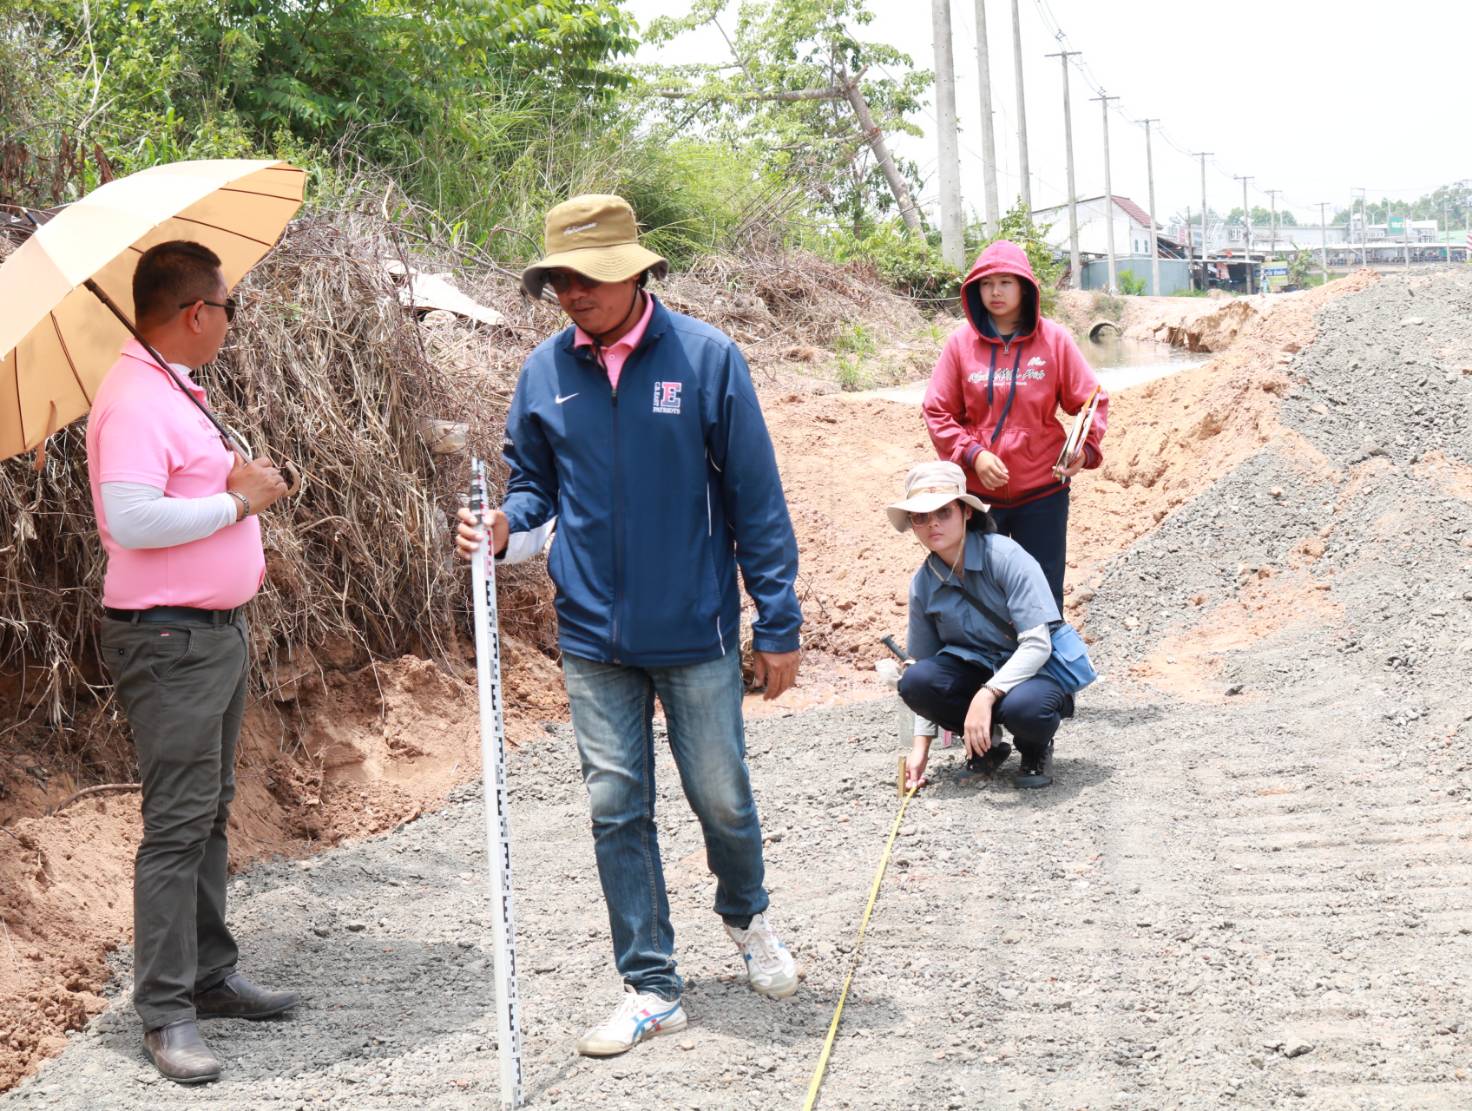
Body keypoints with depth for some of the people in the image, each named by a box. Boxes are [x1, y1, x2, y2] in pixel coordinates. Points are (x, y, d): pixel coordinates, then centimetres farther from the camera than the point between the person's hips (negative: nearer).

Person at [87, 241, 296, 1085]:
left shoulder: (177, 393, 16)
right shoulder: (135, 401, -18)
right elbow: (131, 517, -29)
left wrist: (242, 487, 9)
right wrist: (237, 500, -19)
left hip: (218, 629, 11)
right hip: (169, 640, -10)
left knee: (210, 813, 16)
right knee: (177, 824, -7)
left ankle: (212, 975, 27)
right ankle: (166, 1013, -1)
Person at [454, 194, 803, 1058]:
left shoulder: (706, 357, -8)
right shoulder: (546, 371, 1)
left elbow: (756, 499, -6)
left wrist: (778, 624, -5)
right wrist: (500, 525, -10)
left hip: (696, 631, -3)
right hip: (594, 635, 3)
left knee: (721, 794, 9)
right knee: (617, 808, 6)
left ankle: (748, 915, 41)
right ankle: (652, 988, 19)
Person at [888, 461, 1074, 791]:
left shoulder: (1004, 556, -19)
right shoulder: (922, 584, -4)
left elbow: (1038, 644, -23)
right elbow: (924, 663, 3)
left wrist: (986, 695, -34)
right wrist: (920, 745, -5)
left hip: (1034, 671, -4)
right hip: (977, 670, 5)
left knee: (1022, 706, -40)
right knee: (915, 680, -26)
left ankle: (1036, 751, -1)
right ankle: (985, 742, 1)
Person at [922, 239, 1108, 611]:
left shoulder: (1054, 339, -1)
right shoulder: (961, 343, 1)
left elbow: (1091, 400, 2)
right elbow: (938, 413, 2)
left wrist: (1085, 447, -16)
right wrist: (972, 454, -13)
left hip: (1042, 492, -1)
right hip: (978, 493, 1)